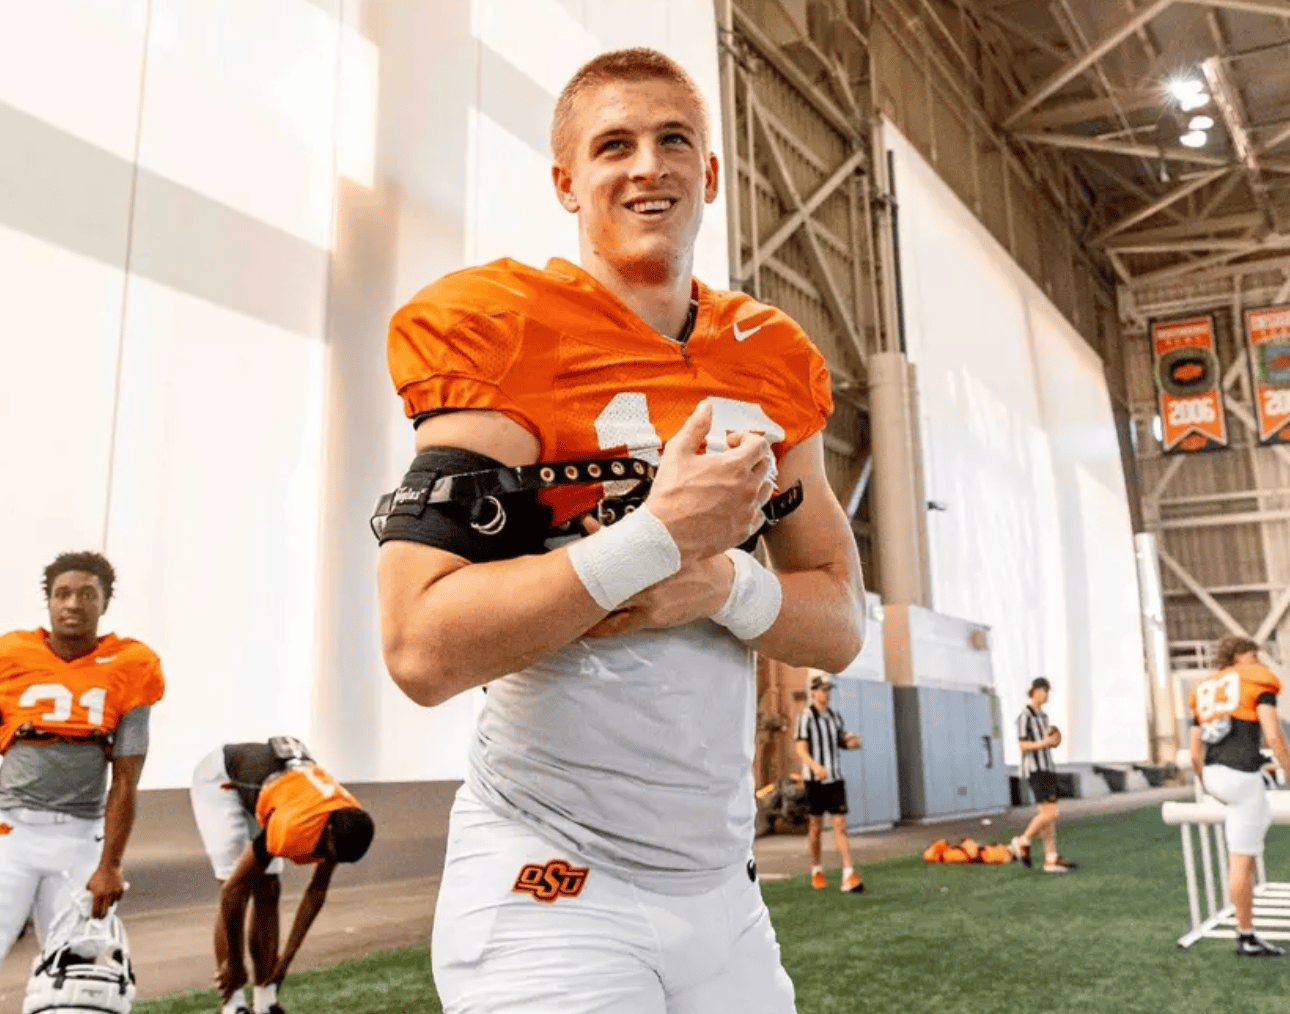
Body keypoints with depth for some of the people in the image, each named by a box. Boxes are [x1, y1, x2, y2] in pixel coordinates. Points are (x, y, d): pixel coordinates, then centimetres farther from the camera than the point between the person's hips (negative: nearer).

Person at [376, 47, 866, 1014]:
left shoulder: (770, 369, 6)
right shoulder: (507, 337, -11)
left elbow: (841, 626, 7)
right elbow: (423, 651, -19)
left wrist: (723, 585, -12)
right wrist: (660, 536, -21)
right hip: (550, 884, -5)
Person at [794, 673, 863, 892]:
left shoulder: (835, 716, 9)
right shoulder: (806, 716, -9)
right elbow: (801, 749, -15)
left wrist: (851, 742, -3)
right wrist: (815, 765, -33)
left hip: (836, 777, 4)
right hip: (815, 779, -4)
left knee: (840, 825, -3)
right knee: (815, 827, 7)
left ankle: (848, 874, -6)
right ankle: (816, 871, 23)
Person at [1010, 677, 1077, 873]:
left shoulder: (1042, 716, 18)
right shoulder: (1025, 715, -9)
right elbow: (1023, 745, -14)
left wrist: (1054, 741, 3)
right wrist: (1044, 743, -25)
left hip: (1047, 767, 9)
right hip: (1034, 768, -9)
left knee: (1049, 815, 5)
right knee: (1049, 813, -14)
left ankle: (1051, 860, 5)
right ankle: (1023, 842, 3)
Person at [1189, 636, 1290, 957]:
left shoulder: (1204, 692, 19)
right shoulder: (1258, 684, 2)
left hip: (1214, 774, 7)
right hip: (1242, 777, -7)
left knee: (1260, 820, 32)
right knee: (1243, 859, -1)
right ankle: (1247, 939, 7)